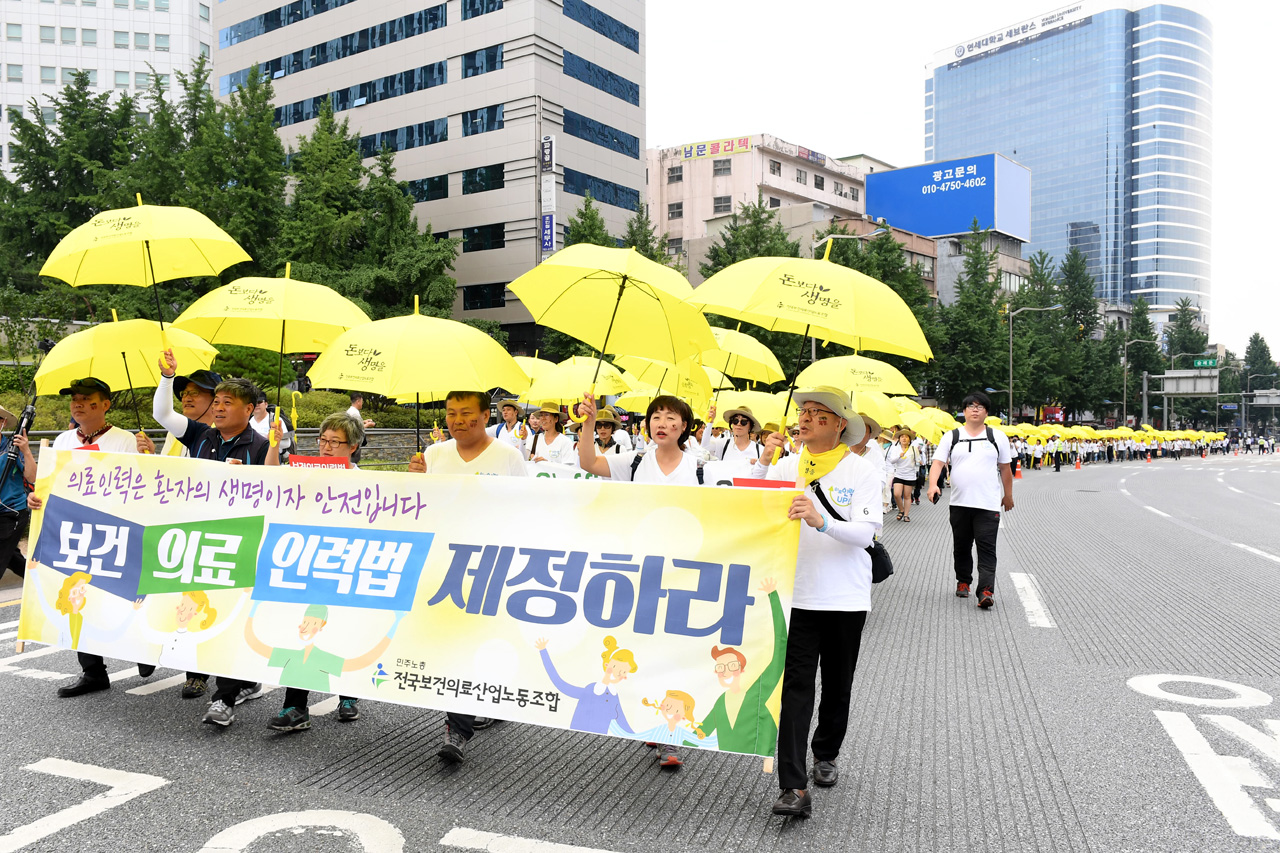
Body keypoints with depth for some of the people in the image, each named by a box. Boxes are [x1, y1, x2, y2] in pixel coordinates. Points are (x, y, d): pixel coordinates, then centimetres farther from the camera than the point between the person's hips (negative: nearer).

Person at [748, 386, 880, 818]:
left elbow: (865, 533, -15)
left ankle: (826, 755, 39)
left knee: (837, 686, 15)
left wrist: (821, 521, -32)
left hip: (846, 598, -1)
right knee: (795, 686, -6)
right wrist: (763, 462, -13)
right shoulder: (787, 466, 4)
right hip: (797, 593, 1)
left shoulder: (863, 470, -4)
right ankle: (794, 788, -5)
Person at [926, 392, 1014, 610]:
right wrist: (933, 484, -20)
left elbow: (1005, 468, 14)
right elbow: (938, 461, -3)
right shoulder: (951, 436, 5)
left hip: (988, 504, -2)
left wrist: (1008, 495, 17)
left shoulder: (997, 437, 7)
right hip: (959, 502, 2)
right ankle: (963, 581, 30)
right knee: (961, 546, 13)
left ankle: (986, 590, -12)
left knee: (987, 547, -9)